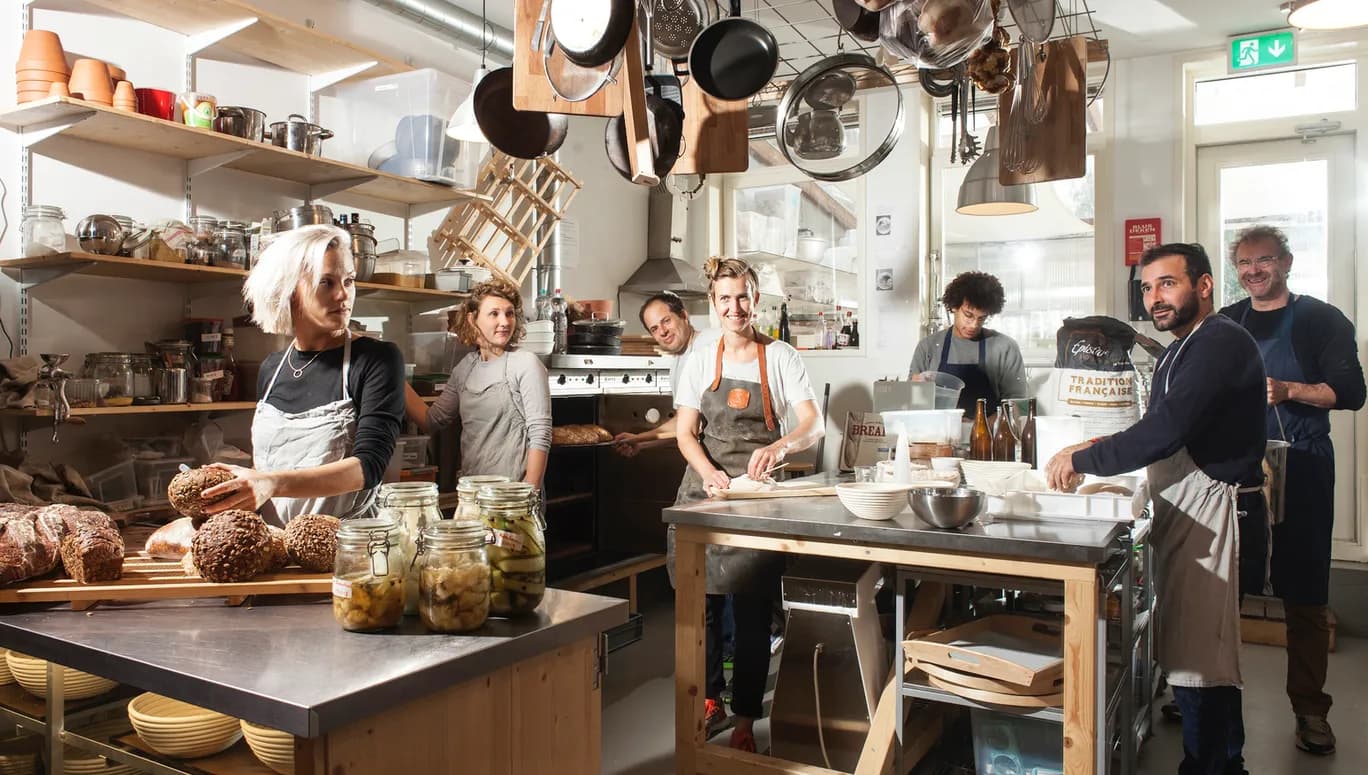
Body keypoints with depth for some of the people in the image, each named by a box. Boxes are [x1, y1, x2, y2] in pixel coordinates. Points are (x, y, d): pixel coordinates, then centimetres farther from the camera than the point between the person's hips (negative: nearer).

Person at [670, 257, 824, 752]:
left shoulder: (781, 358, 0)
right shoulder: (699, 363, 7)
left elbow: (814, 425, -8)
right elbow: (686, 434, 3)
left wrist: (781, 445, -30)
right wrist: (708, 472, -17)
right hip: (703, 489, 2)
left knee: (753, 609, 0)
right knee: (702, 601, 7)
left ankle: (745, 718, 14)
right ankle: (710, 698, 28)